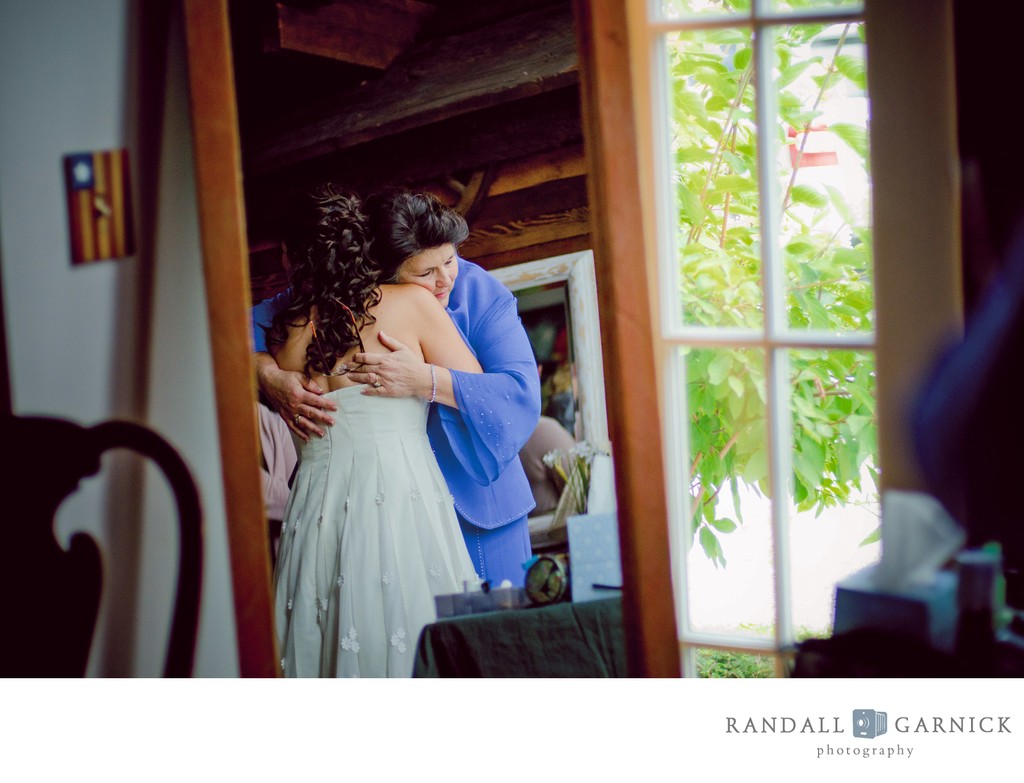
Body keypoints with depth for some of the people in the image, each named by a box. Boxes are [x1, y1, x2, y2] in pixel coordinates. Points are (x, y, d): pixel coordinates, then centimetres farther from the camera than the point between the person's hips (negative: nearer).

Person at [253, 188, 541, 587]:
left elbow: (521, 392, -23)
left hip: (478, 504, 0)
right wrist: (270, 377, -24)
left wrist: (426, 380, -35)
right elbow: (249, 325, -2)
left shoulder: (483, 294, -11)